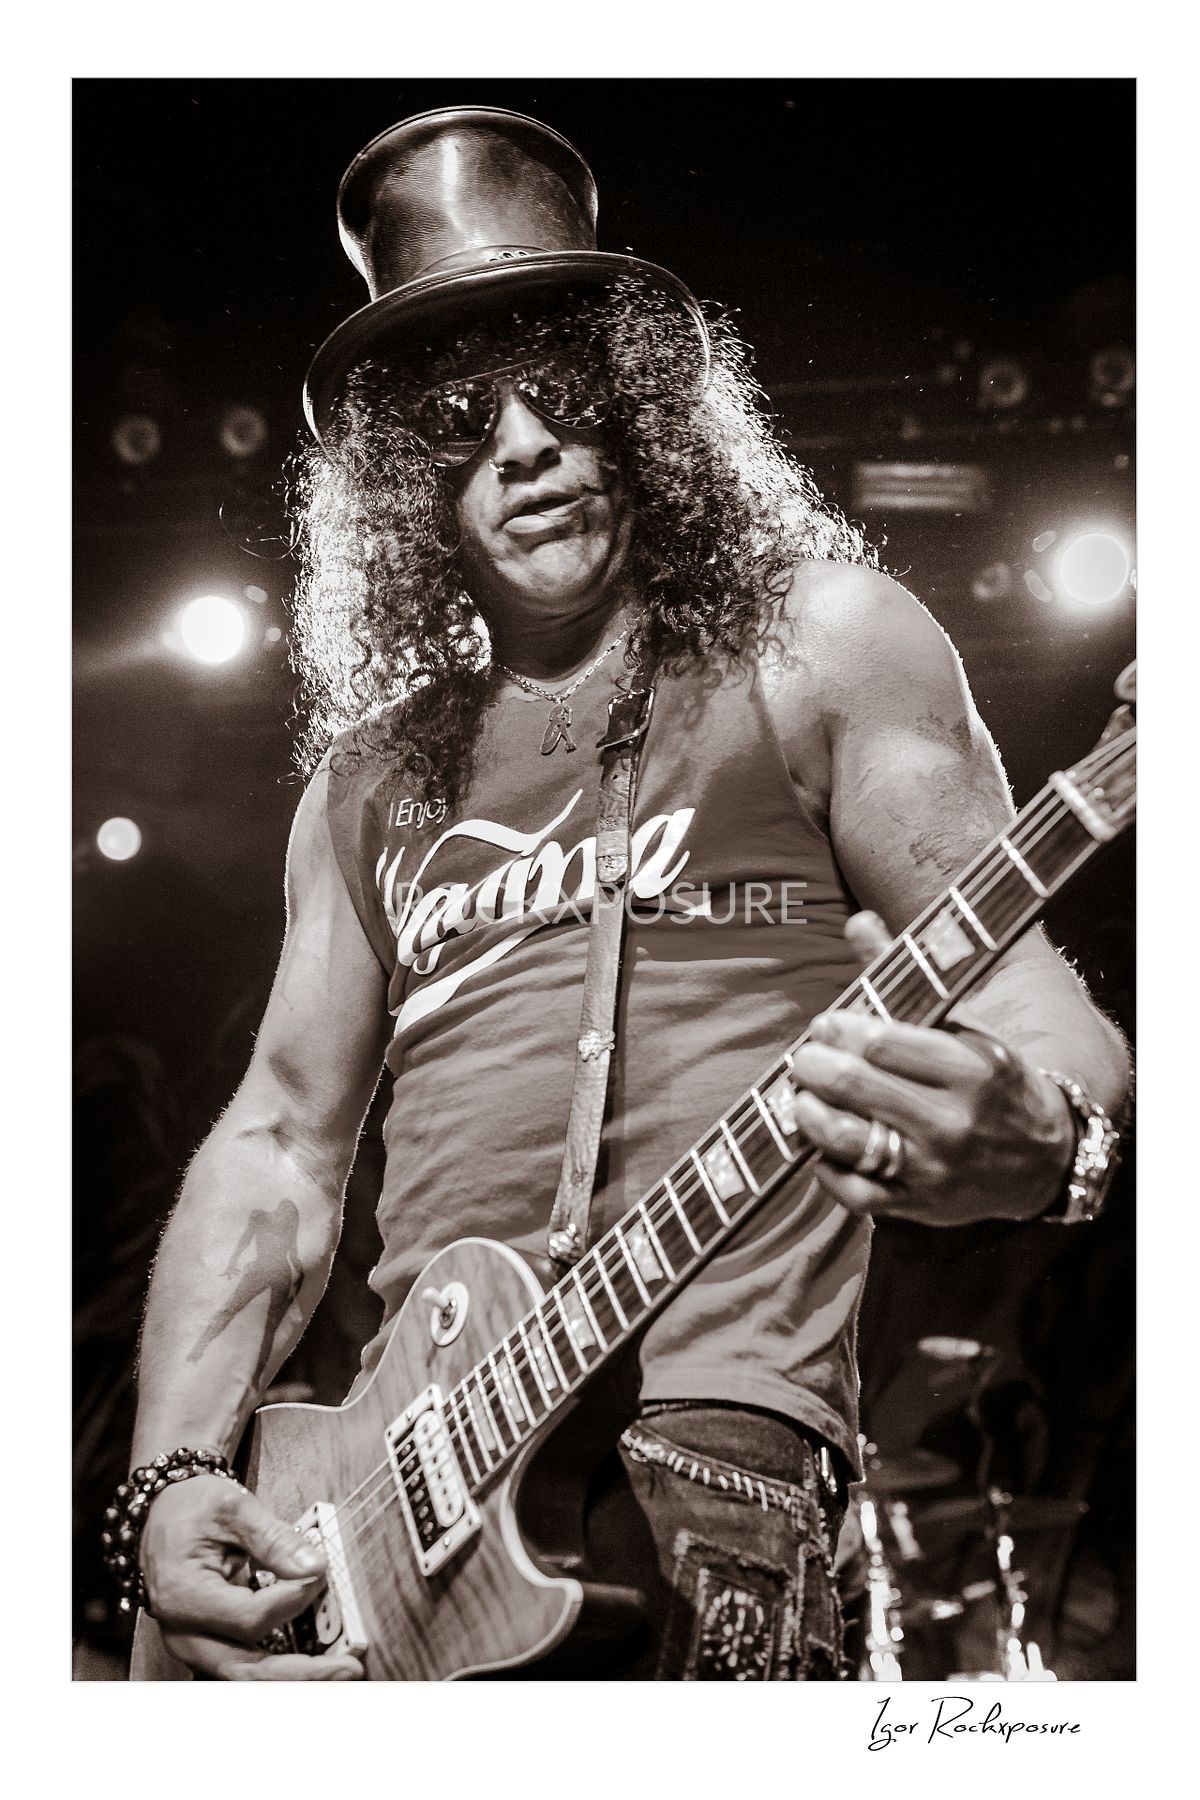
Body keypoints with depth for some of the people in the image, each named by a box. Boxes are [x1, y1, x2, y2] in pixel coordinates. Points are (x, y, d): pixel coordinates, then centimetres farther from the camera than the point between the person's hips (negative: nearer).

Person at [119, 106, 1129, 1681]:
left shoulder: (821, 645, 5)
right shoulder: (375, 774, 17)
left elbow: (1026, 990, 0)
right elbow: (280, 1142, 16)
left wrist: (1035, 1147, -24)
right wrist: (173, 1477, 2)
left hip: (701, 1459, -4)